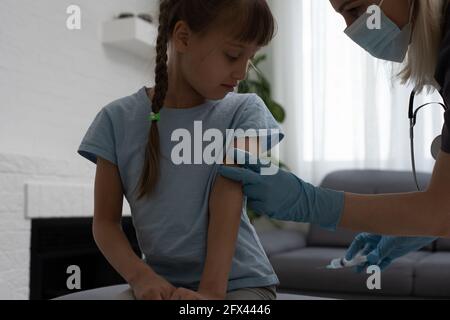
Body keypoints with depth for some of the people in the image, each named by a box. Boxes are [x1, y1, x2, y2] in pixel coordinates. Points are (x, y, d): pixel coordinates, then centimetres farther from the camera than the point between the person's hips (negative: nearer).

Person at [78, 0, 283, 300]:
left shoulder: (243, 112, -4)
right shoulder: (118, 119, -3)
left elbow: (227, 205, -14)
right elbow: (106, 221, -1)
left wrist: (212, 288, -24)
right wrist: (140, 276, -16)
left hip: (239, 281, -1)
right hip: (162, 282, 2)